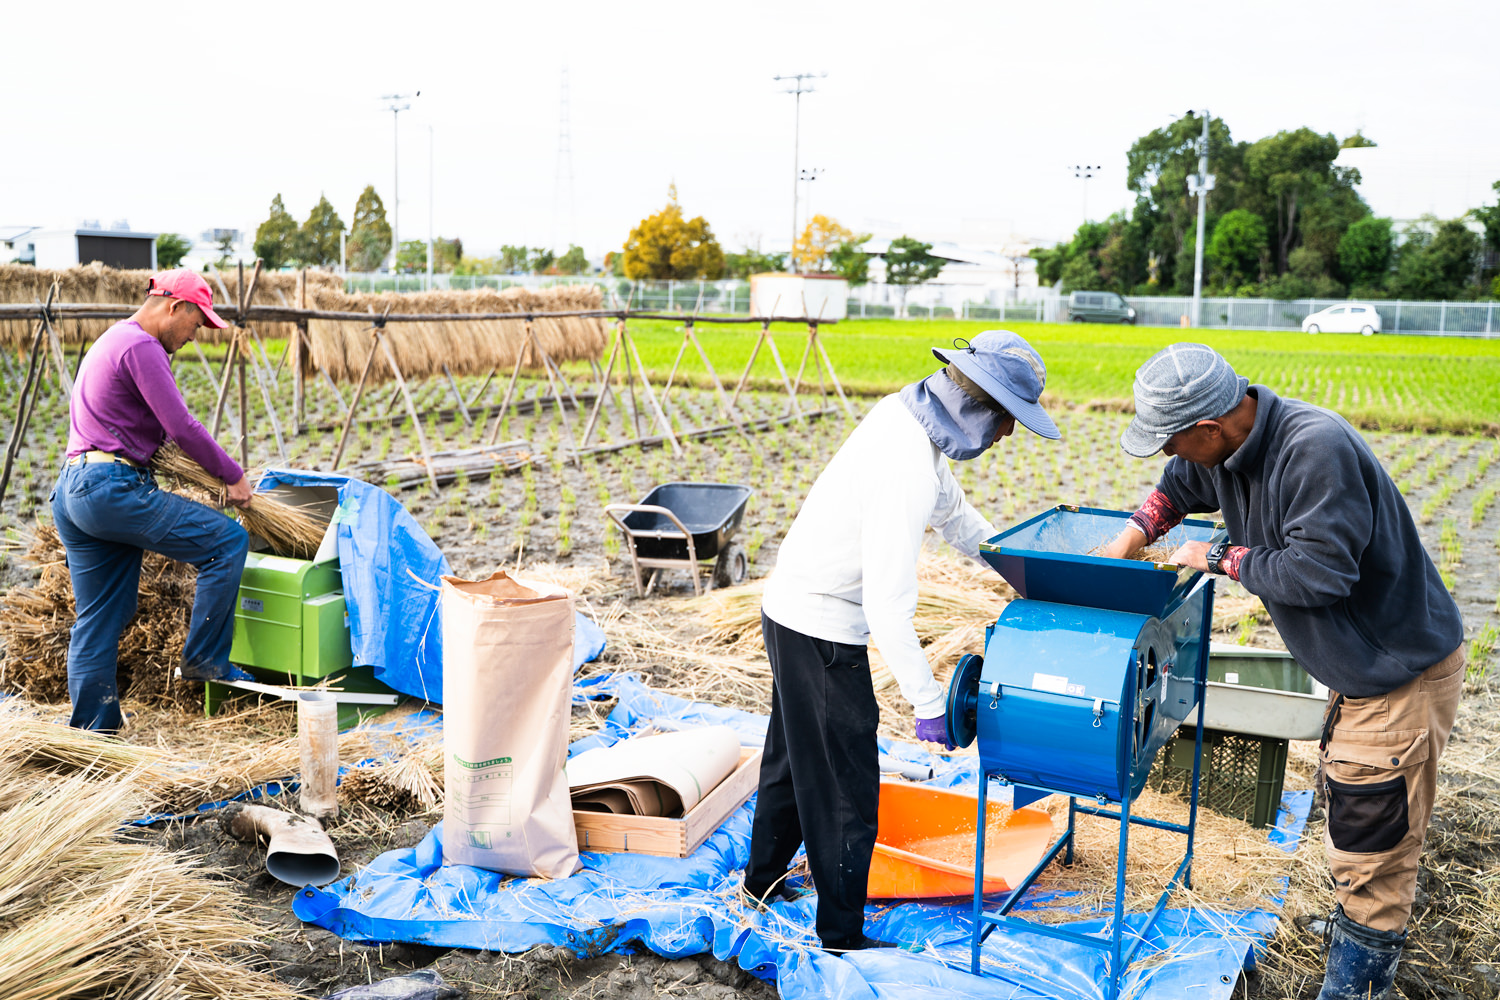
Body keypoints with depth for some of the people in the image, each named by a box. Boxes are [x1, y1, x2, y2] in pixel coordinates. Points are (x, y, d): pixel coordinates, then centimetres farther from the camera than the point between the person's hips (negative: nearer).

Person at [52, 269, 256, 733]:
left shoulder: (109, 341, 26)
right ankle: (204, 659, 0)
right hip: (112, 489, -11)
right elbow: (181, 427, -15)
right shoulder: (141, 347, -9)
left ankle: (91, 732, 16)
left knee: (98, 622, 12)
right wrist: (233, 475, -5)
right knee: (227, 539, -6)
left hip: (71, 490, 11)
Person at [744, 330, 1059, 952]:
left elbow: (954, 515, 16)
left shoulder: (903, 412, 0)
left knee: (793, 757, 25)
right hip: (823, 631, -10)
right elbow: (887, 604, -30)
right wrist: (929, 701, -23)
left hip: (792, 609, 10)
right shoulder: (907, 471, -30)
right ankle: (842, 937, 20)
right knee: (846, 785, 4)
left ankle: (761, 883, 43)